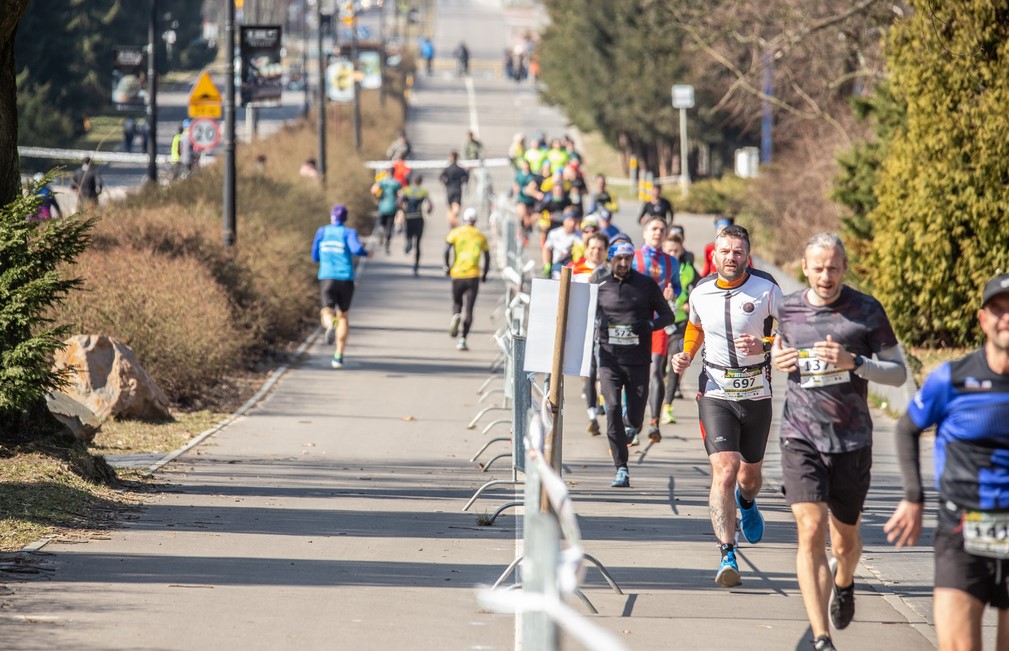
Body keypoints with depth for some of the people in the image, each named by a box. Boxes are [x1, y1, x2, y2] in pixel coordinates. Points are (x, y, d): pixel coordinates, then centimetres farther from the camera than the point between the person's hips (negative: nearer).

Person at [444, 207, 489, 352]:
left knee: (457, 302, 21)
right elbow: (487, 257, 11)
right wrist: (484, 274, 23)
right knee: (468, 309, -1)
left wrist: (447, 266, 2)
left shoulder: (455, 233, 4)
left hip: (457, 274, 0)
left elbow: (447, 249, -10)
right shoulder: (480, 236, 10)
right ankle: (462, 339, -12)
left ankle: (455, 316, -13)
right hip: (473, 275, 0)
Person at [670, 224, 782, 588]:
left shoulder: (766, 290, -7)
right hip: (716, 393, 0)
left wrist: (762, 346, -22)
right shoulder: (701, 293, 2)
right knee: (724, 469, -17)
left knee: (750, 474, 16)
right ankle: (727, 555, -20)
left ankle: (746, 502, 55)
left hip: (756, 393, 0)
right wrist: (686, 356, 5)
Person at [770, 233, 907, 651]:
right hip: (801, 439, 0)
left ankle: (843, 582, 50)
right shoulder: (787, 309, 4)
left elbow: (898, 373, -1)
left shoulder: (867, 311, -4)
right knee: (810, 532, -15)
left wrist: (854, 363, -18)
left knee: (845, 541, 12)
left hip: (852, 441, 0)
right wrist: (778, 360, 1)